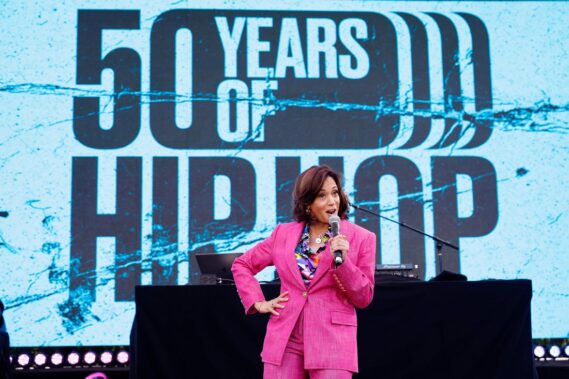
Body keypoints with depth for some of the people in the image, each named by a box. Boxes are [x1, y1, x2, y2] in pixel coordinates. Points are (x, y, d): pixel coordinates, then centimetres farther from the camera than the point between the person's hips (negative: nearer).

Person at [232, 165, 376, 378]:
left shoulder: (361, 238, 1)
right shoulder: (284, 233, 8)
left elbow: (363, 297, -1)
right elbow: (241, 265, 19)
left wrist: (342, 261, -16)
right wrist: (258, 303, 7)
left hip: (332, 342, -2)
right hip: (285, 340, 3)